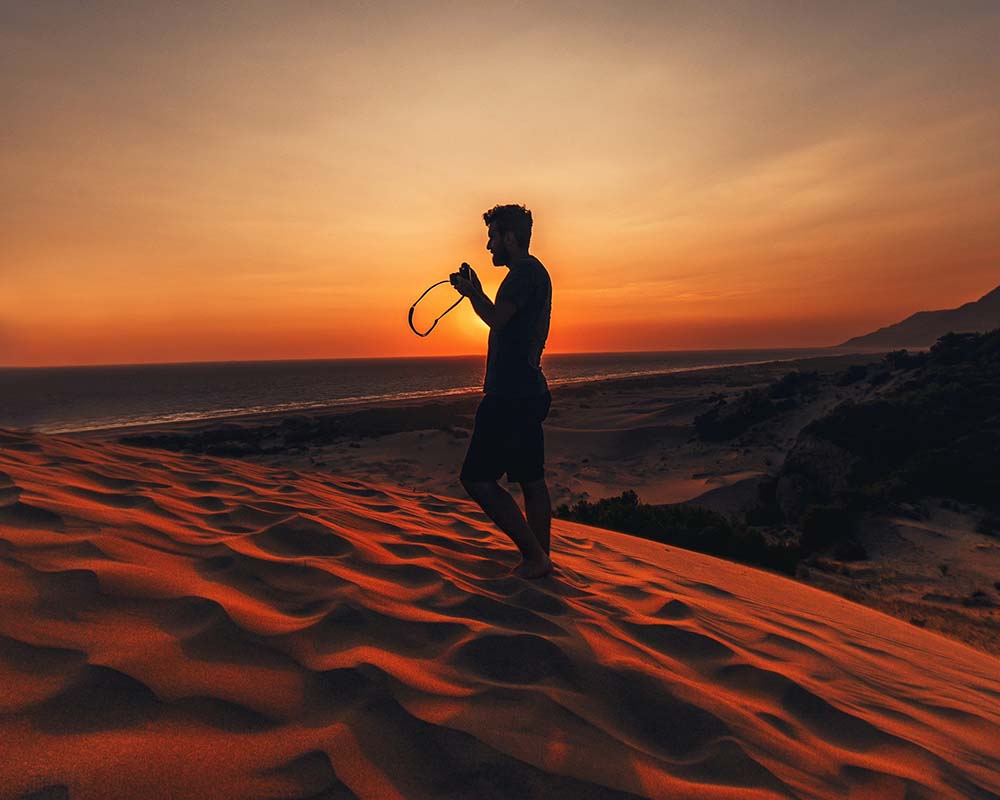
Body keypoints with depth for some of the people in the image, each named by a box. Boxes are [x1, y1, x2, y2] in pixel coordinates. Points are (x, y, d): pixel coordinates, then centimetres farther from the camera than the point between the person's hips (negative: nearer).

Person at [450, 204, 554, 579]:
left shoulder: (525, 271, -10)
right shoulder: (534, 273, 22)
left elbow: (496, 319, -19)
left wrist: (472, 292, -2)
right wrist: (476, 293, 23)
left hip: (511, 394, -11)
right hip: (529, 391, 11)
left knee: (477, 478, -8)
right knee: (531, 481, 12)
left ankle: (534, 556, -5)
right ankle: (539, 558, 18)